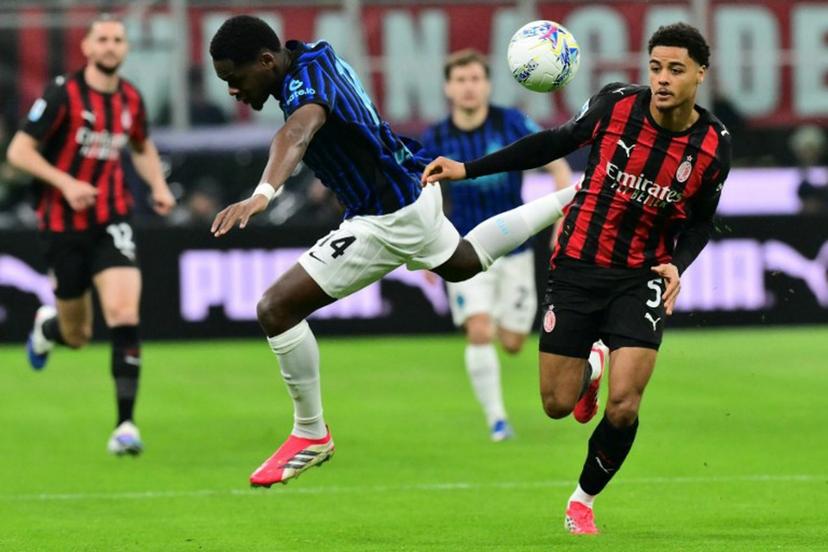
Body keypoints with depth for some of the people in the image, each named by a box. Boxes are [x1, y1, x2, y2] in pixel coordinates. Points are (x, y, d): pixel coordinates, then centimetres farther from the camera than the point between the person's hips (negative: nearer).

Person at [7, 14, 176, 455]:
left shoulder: (130, 99, 3)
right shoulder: (63, 94, -12)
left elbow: (142, 147, 23)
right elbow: (19, 151, -12)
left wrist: (158, 186, 6)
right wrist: (65, 182, -24)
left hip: (111, 222, 2)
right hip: (64, 225, -2)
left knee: (124, 313, -19)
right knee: (77, 336, 8)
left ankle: (125, 425, -16)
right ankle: (47, 324, 48)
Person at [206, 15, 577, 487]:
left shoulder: (306, 82, -31)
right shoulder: (312, 56, -3)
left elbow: (297, 133, -53)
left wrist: (263, 194, -69)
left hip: (388, 219, -10)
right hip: (415, 187, 10)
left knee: (277, 308, -14)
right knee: (464, 262, 40)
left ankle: (311, 435, -1)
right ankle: (570, 200, 52)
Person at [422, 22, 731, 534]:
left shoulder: (714, 145, -10)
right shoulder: (616, 103, -13)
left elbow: (700, 221, 4)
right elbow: (556, 142, 2)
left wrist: (678, 265, -16)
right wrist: (468, 169, 1)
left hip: (642, 278, 0)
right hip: (578, 266, 0)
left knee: (623, 406, -14)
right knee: (558, 404, 3)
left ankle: (584, 500, 13)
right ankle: (587, 371, 42)